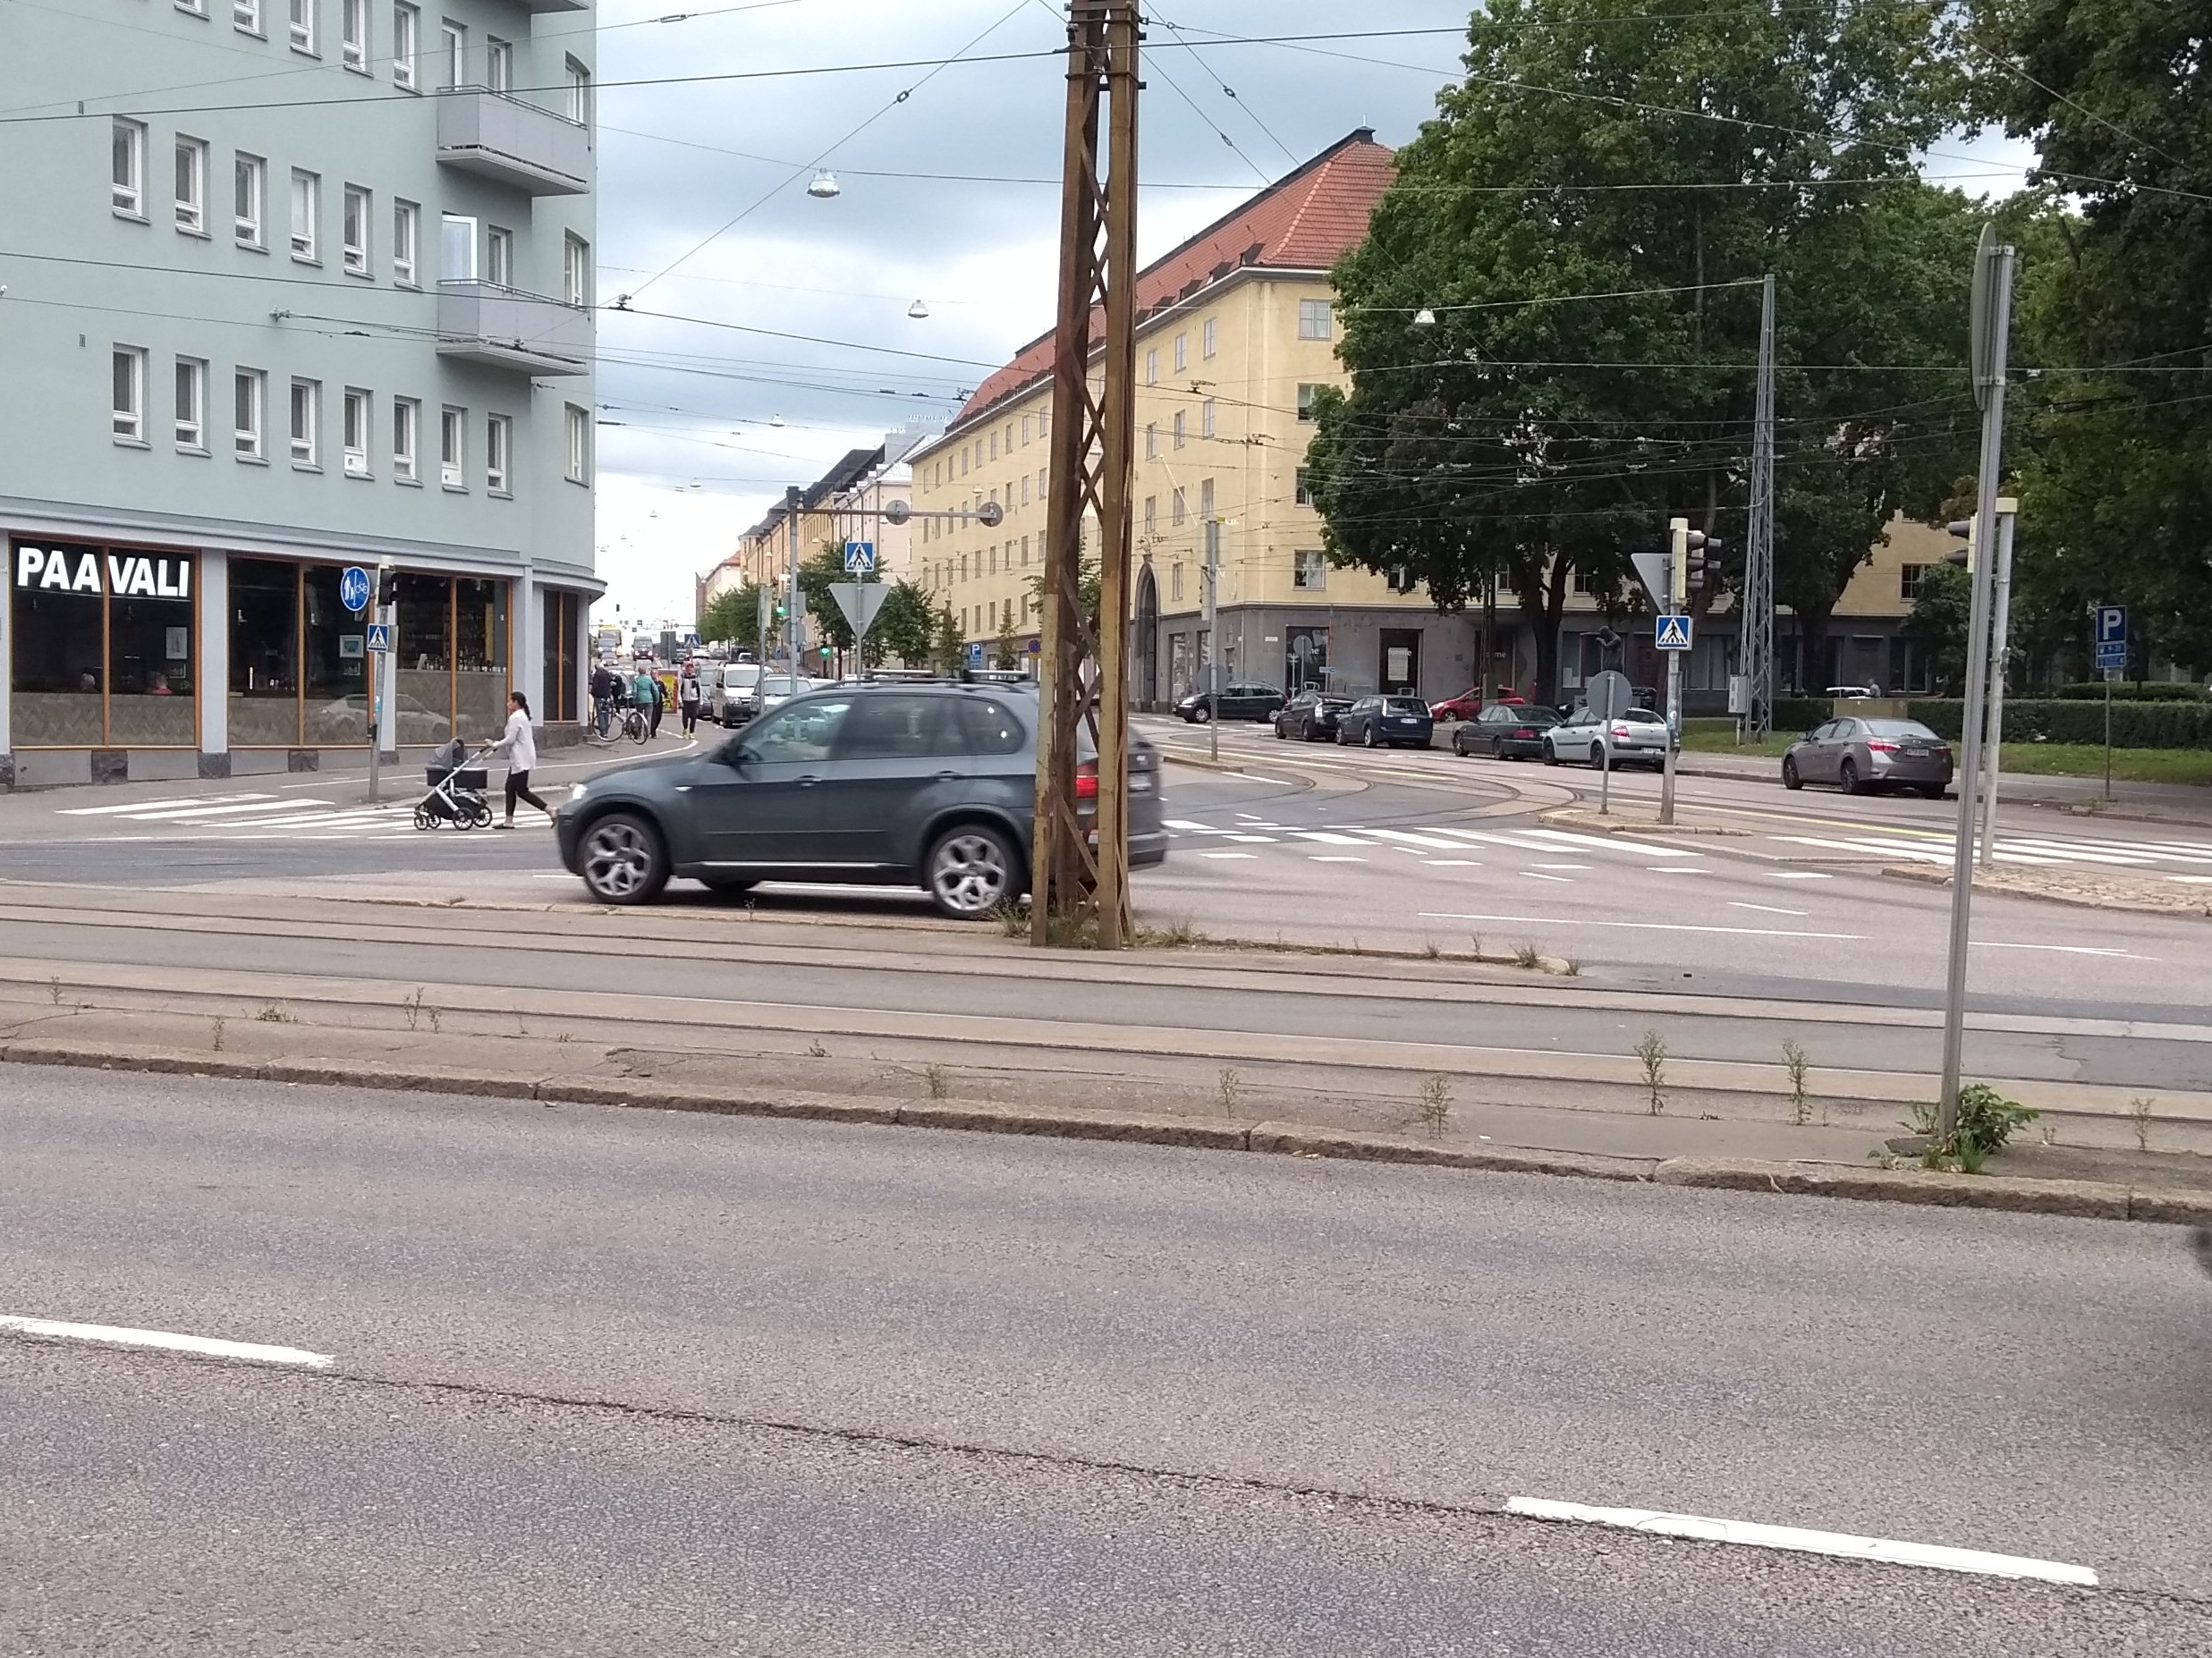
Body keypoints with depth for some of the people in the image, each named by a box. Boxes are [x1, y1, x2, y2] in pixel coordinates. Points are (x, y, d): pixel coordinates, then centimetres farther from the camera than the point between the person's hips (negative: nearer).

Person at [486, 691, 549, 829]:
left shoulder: (516, 718, -15)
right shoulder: (522, 716, 17)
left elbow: (510, 739, -19)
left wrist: (495, 745, -6)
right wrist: (497, 747, 17)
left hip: (521, 760, -11)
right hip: (518, 759, 11)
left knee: (521, 791, -9)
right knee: (510, 788, 10)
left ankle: (550, 810, -10)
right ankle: (509, 821, 10)